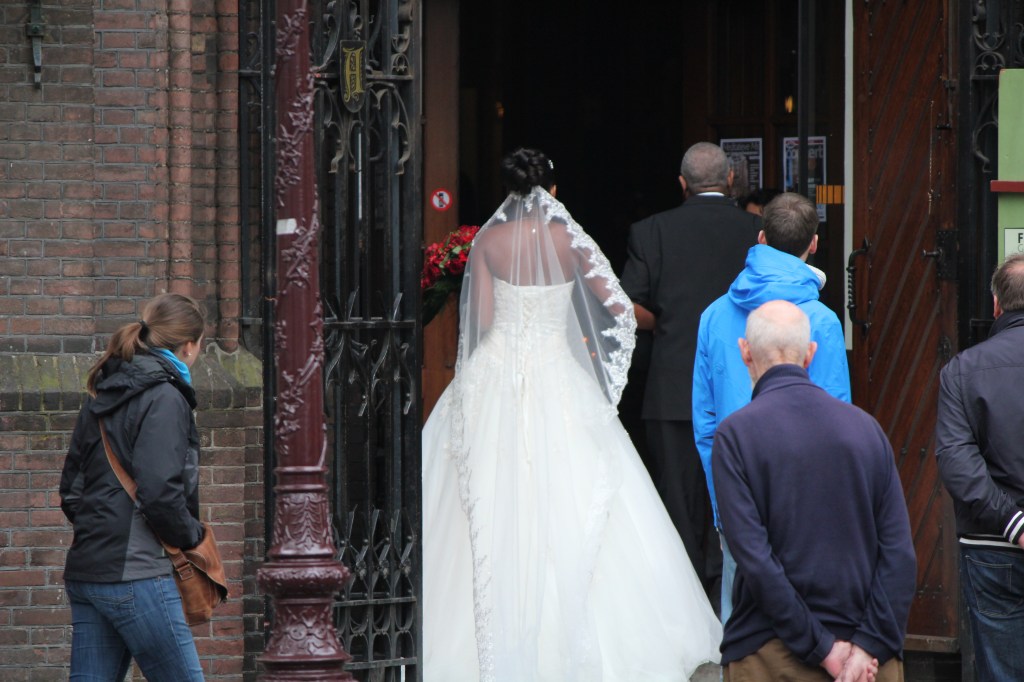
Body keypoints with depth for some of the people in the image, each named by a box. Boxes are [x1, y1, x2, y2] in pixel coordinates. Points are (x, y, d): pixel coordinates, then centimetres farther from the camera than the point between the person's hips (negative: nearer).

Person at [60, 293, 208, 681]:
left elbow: (70, 490, 19)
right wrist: (193, 536, -4)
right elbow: (160, 494, -20)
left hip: (85, 572, 9)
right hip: (134, 573, -9)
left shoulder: (102, 397, 17)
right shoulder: (164, 398, -10)